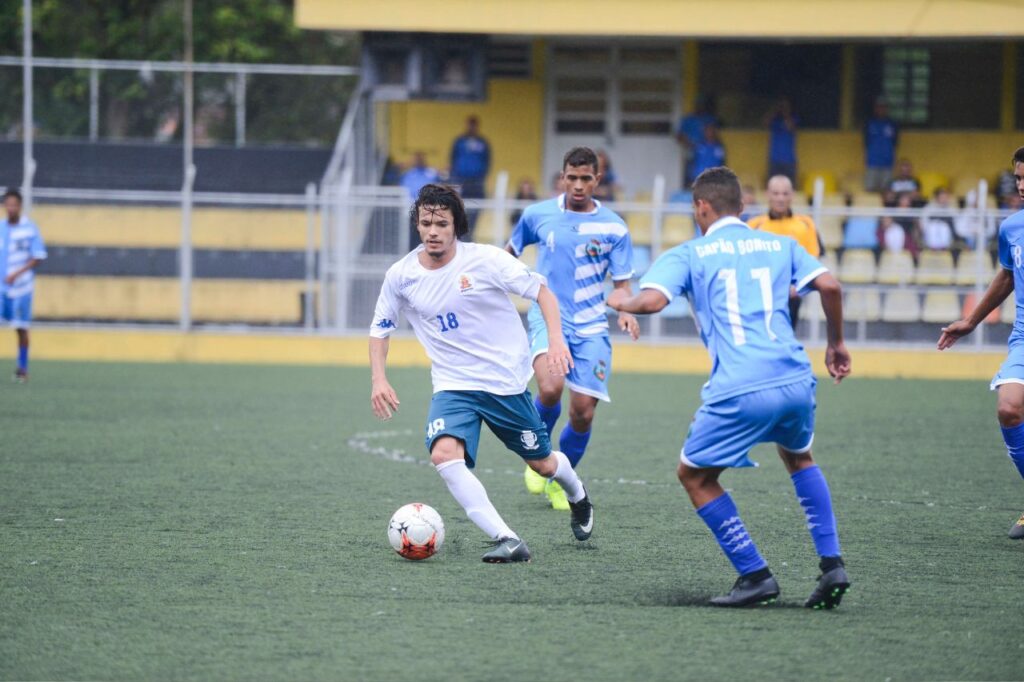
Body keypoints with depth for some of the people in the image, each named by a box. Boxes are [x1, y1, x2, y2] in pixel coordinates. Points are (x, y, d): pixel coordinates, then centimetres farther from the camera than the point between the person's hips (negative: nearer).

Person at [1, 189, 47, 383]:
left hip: (21, 285, -3)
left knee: (21, 327, 2)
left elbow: (38, 257, -7)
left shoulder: (30, 228, -6)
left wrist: (17, 274, -16)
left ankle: (22, 367, 16)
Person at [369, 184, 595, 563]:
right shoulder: (401, 276, -5)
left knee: (542, 464, 13)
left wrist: (556, 340, -21)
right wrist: (378, 379, -5)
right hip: (453, 386, 1)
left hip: (506, 381, -1)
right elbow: (380, 328, 10)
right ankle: (508, 541, -29)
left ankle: (578, 496, 51)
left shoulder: (484, 259, -14)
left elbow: (541, 291, -6)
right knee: (444, 454, -28)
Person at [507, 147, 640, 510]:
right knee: (550, 388, -28)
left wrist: (626, 311, -16)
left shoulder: (614, 228, -1)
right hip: (548, 318, -1)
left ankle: (559, 481, 24)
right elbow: (509, 252, 19)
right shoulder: (537, 215, 1)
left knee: (583, 413, -3)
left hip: (590, 328, 1)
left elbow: (622, 284, 3)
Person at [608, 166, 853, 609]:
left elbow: (652, 301, -8)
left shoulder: (688, 255, 8)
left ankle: (755, 576, 8)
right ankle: (832, 564, 18)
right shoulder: (780, 246, 17)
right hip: (796, 380, 5)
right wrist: (836, 344, 18)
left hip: (739, 390, -5)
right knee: (798, 458, 33)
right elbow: (829, 286, 4)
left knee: (694, 476, 16)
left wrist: (621, 302, 15)